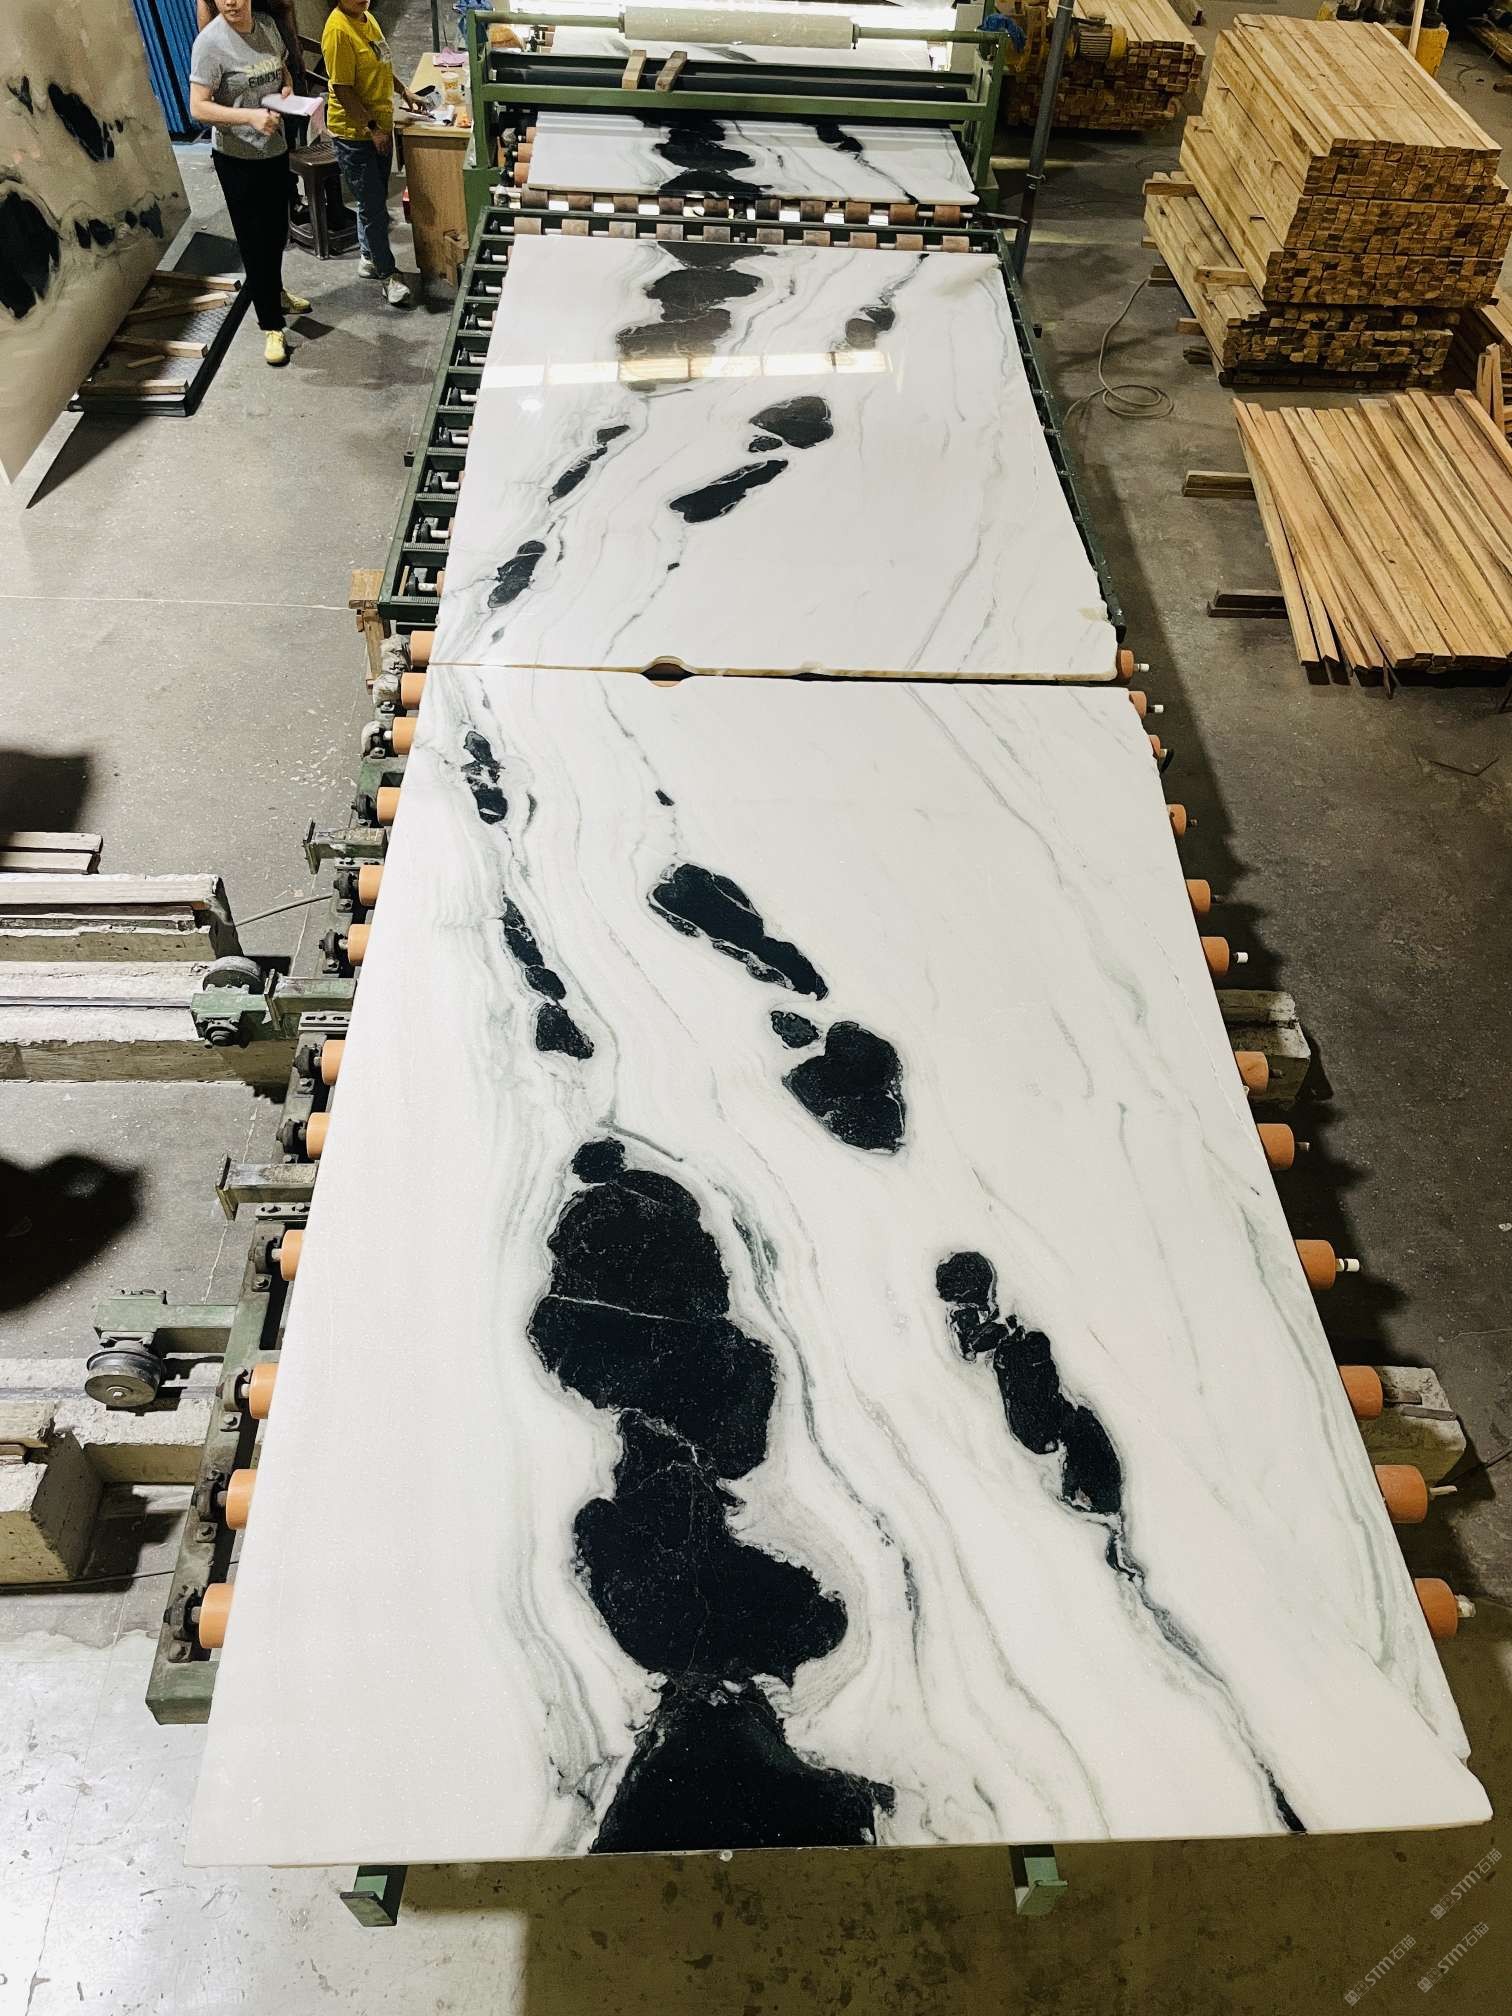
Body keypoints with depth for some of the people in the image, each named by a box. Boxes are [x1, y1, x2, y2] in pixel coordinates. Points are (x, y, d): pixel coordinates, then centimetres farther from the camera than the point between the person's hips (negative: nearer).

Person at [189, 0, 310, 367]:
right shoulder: (210, 42, -19)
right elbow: (199, 107, -22)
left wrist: (287, 90, -4)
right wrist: (250, 117, -34)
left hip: (275, 150, 7)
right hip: (237, 158, -6)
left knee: (277, 231, 22)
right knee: (254, 241, -1)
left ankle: (275, 292, 46)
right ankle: (271, 327, 6)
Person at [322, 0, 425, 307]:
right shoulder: (338, 30, -21)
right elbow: (343, 89, -21)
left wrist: (403, 92, 14)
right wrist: (372, 127, -21)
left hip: (380, 126, 8)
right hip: (354, 132, -8)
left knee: (375, 201, 18)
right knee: (373, 206, -1)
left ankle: (370, 259, 33)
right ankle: (389, 275, 7)